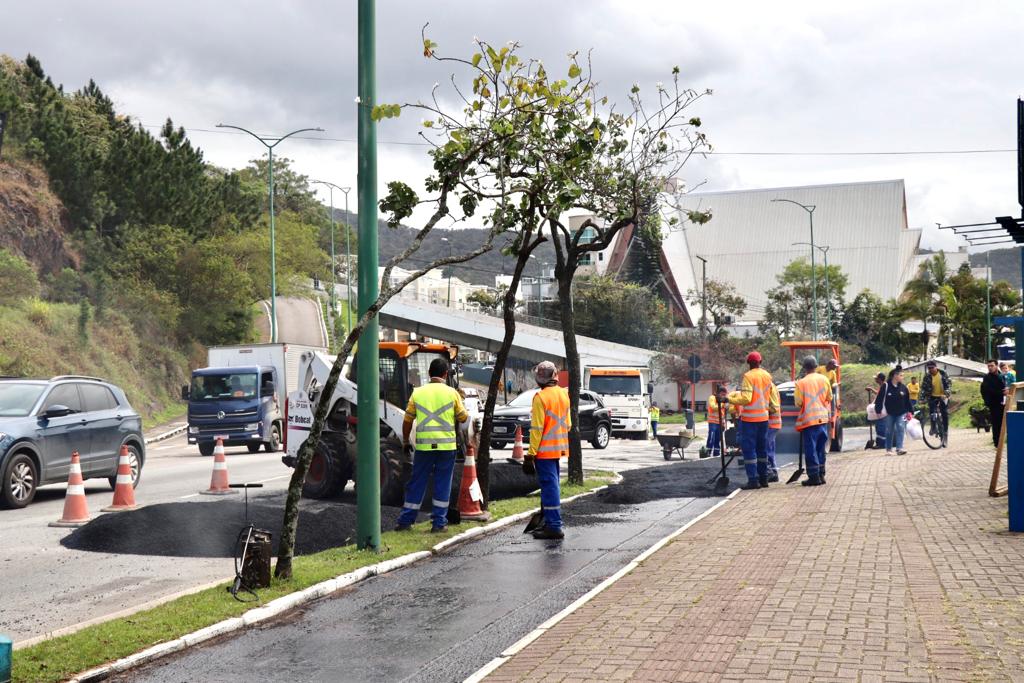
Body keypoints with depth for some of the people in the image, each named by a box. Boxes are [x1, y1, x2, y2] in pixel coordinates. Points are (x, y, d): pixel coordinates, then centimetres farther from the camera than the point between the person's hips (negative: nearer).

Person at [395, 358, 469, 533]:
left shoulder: (418, 392, 3)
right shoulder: (451, 393, -1)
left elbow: (407, 420, 7)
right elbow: (463, 418, 8)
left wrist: (405, 441, 20)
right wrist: (460, 402, 26)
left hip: (423, 445, 1)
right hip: (446, 445, -1)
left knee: (417, 483, 9)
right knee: (442, 484, 6)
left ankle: (405, 521, 11)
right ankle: (439, 522, 7)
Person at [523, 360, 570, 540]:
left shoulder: (541, 397, -15)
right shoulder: (563, 394, 9)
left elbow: (537, 428, -17)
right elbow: (567, 424, 15)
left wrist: (531, 453, -14)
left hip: (544, 450, -8)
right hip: (559, 449, 8)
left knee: (549, 487, -7)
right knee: (552, 486, 16)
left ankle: (554, 527, -8)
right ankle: (550, 523, 23)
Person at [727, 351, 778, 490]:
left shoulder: (748, 376, -14)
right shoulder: (767, 376, 7)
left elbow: (745, 398, -21)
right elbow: (768, 396, 13)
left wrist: (729, 399, -16)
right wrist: (772, 408, 28)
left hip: (750, 418, -7)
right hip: (763, 417, 7)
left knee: (749, 449, -4)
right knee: (762, 449, 14)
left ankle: (753, 480, -9)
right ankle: (763, 479, 17)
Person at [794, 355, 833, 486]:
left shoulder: (801, 383, -12)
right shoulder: (824, 379, 2)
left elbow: (798, 403, -10)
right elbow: (829, 398, 10)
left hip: (809, 420, -5)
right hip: (823, 418, 5)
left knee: (810, 450, 0)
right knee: (821, 449, 14)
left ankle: (814, 477, -1)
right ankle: (821, 475, 18)